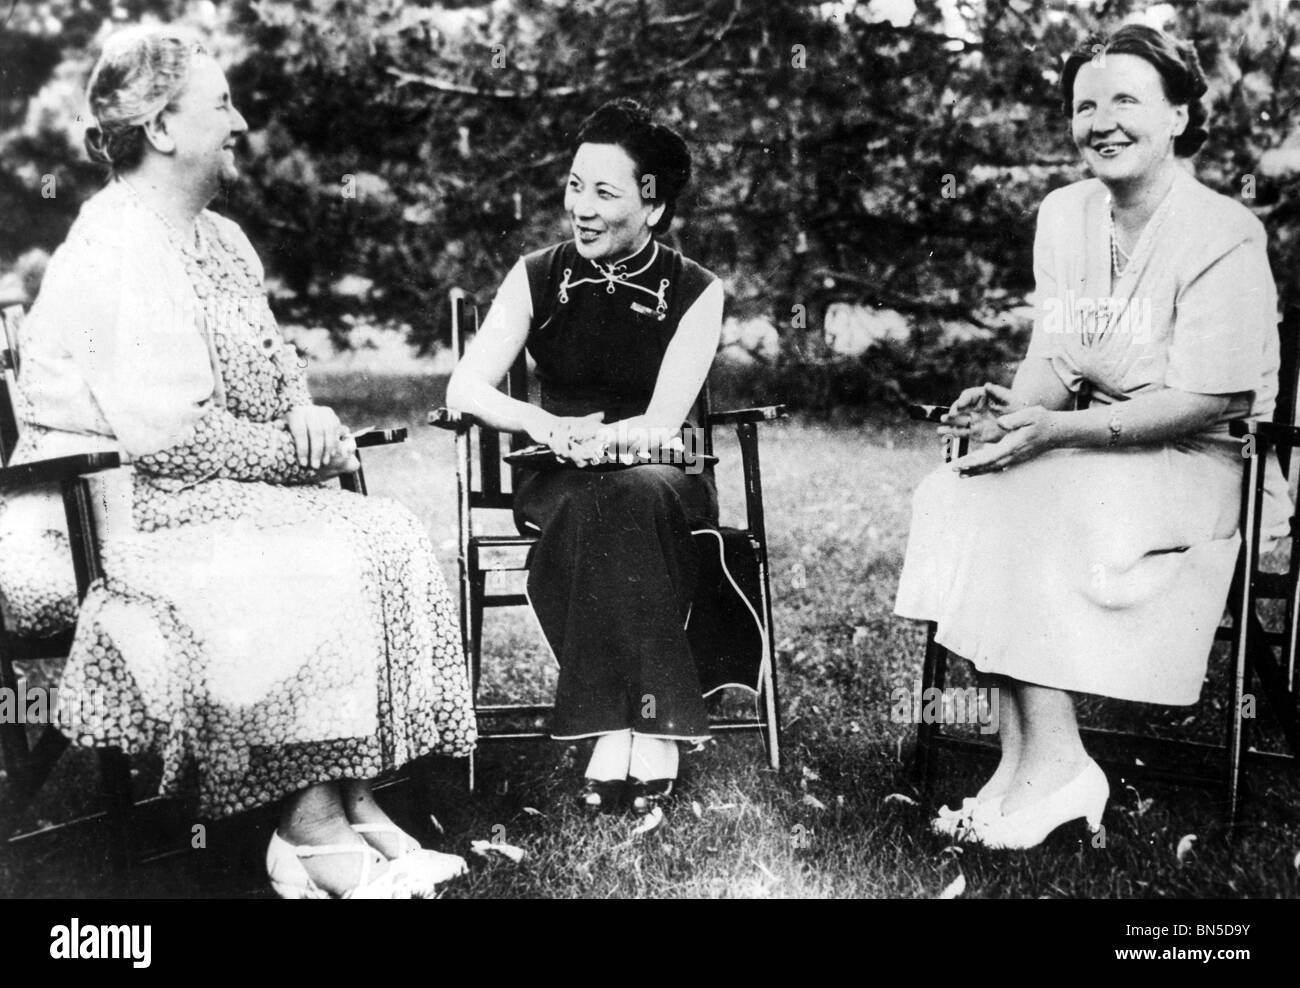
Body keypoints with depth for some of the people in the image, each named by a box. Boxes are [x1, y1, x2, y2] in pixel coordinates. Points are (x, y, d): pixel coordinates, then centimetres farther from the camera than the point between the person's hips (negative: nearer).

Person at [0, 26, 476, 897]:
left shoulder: (220, 239, 15)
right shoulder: (110, 251, -16)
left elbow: (275, 368, 21)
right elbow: (164, 429, -24)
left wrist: (307, 415, -2)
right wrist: (286, 453, -13)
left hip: (211, 491, 9)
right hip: (111, 513, -9)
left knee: (388, 540, -12)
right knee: (309, 573, -27)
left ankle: (357, 805, -15)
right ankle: (312, 831, -15)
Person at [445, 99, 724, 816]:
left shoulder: (694, 292, -2)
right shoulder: (538, 278, 3)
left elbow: (661, 425, -12)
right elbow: (465, 389, -7)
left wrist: (596, 440, -33)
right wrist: (548, 428, -26)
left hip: (664, 481, -1)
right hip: (561, 484, 1)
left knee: (640, 493, -36)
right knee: (588, 512, -34)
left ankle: (623, 735, -35)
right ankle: (647, 738, -34)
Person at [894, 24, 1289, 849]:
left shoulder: (1222, 235, -14)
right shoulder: (1064, 215, 7)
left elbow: (1207, 403, -19)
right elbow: (1055, 356, 8)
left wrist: (1055, 430, -25)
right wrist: (1014, 410, -15)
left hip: (1207, 459, -6)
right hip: (1100, 444, 7)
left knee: (1024, 514, -28)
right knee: (960, 497, -19)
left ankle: (1053, 765, -19)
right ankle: (1030, 758, -19)